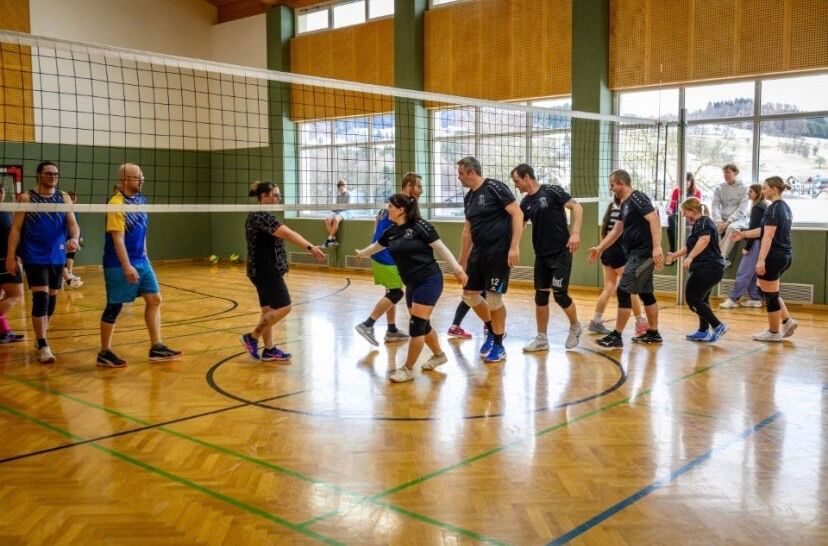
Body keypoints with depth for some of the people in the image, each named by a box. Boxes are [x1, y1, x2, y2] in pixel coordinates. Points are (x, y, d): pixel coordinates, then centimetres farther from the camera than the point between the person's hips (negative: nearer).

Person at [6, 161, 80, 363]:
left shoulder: (63, 198, 5)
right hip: (34, 257, -4)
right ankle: (42, 346, -6)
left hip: (57, 257, 4)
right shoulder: (27, 198, -2)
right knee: (41, 298, -11)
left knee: (51, 298, 12)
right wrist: (11, 256, -9)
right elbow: (16, 228, -2)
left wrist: (74, 239, -24)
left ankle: (41, 337, 29)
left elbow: (73, 224, -2)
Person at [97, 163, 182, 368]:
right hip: (119, 264, -8)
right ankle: (105, 353, 12)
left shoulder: (140, 200, 9)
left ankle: (156, 347, 12)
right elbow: (117, 238, -20)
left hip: (141, 261, 8)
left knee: (154, 299, 6)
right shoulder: (116, 203, -16)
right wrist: (127, 266, -25)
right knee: (114, 307, 0)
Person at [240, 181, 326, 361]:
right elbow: (287, 233, -30)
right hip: (266, 270, -10)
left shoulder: (258, 215, 15)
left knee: (269, 309, 11)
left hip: (264, 270, 10)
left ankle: (269, 350, 16)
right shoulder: (261, 216, -18)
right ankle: (252, 337, 1)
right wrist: (310, 247, -38)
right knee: (283, 307, -8)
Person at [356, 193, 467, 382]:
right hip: (412, 284, 7)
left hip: (429, 281, -7)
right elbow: (376, 246, 28)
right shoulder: (391, 232, 8)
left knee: (416, 325, -6)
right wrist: (361, 253, 45)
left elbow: (441, 248, -11)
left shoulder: (420, 226, -13)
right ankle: (438, 355, 38)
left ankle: (408, 369, 4)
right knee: (422, 324, 15)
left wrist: (458, 269, -15)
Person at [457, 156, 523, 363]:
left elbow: (518, 214, -15)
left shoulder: (494, 187, -11)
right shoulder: (468, 197, 12)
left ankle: (498, 346, 11)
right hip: (479, 251, 8)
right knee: (469, 294, 8)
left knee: (494, 297, -4)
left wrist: (514, 246, -22)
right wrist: (462, 261, 22)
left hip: (499, 251, -8)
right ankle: (491, 329, 31)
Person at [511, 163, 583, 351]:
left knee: (560, 294, -7)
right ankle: (541, 339, 15)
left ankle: (575, 327, 20)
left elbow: (577, 207, -12)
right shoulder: (525, 203, 8)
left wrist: (575, 232, -21)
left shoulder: (552, 191, -11)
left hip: (561, 253, -6)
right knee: (540, 296, 6)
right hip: (541, 255, 6)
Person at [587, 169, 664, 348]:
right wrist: (599, 248, 21)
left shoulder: (637, 198, -13)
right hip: (638, 254, 10)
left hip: (643, 253, -10)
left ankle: (616, 336, -4)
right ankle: (653, 333, 24)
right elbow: (617, 230, 24)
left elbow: (654, 219, -25)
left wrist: (657, 247, -33)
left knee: (623, 291, -9)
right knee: (645, 292, 15)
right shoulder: (625, 204, 16)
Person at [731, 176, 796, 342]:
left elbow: (768, 236, -22)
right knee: (766, 290, 21)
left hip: (774, 256, -10)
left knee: (770, 295, 2)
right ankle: (787, 321, 16)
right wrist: (744, 234, 20)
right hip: (786, 255, 10)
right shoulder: (786, 207, 13)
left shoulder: (773, 208, -16)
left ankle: (774, 332, 12)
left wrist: (761, 260, -24)